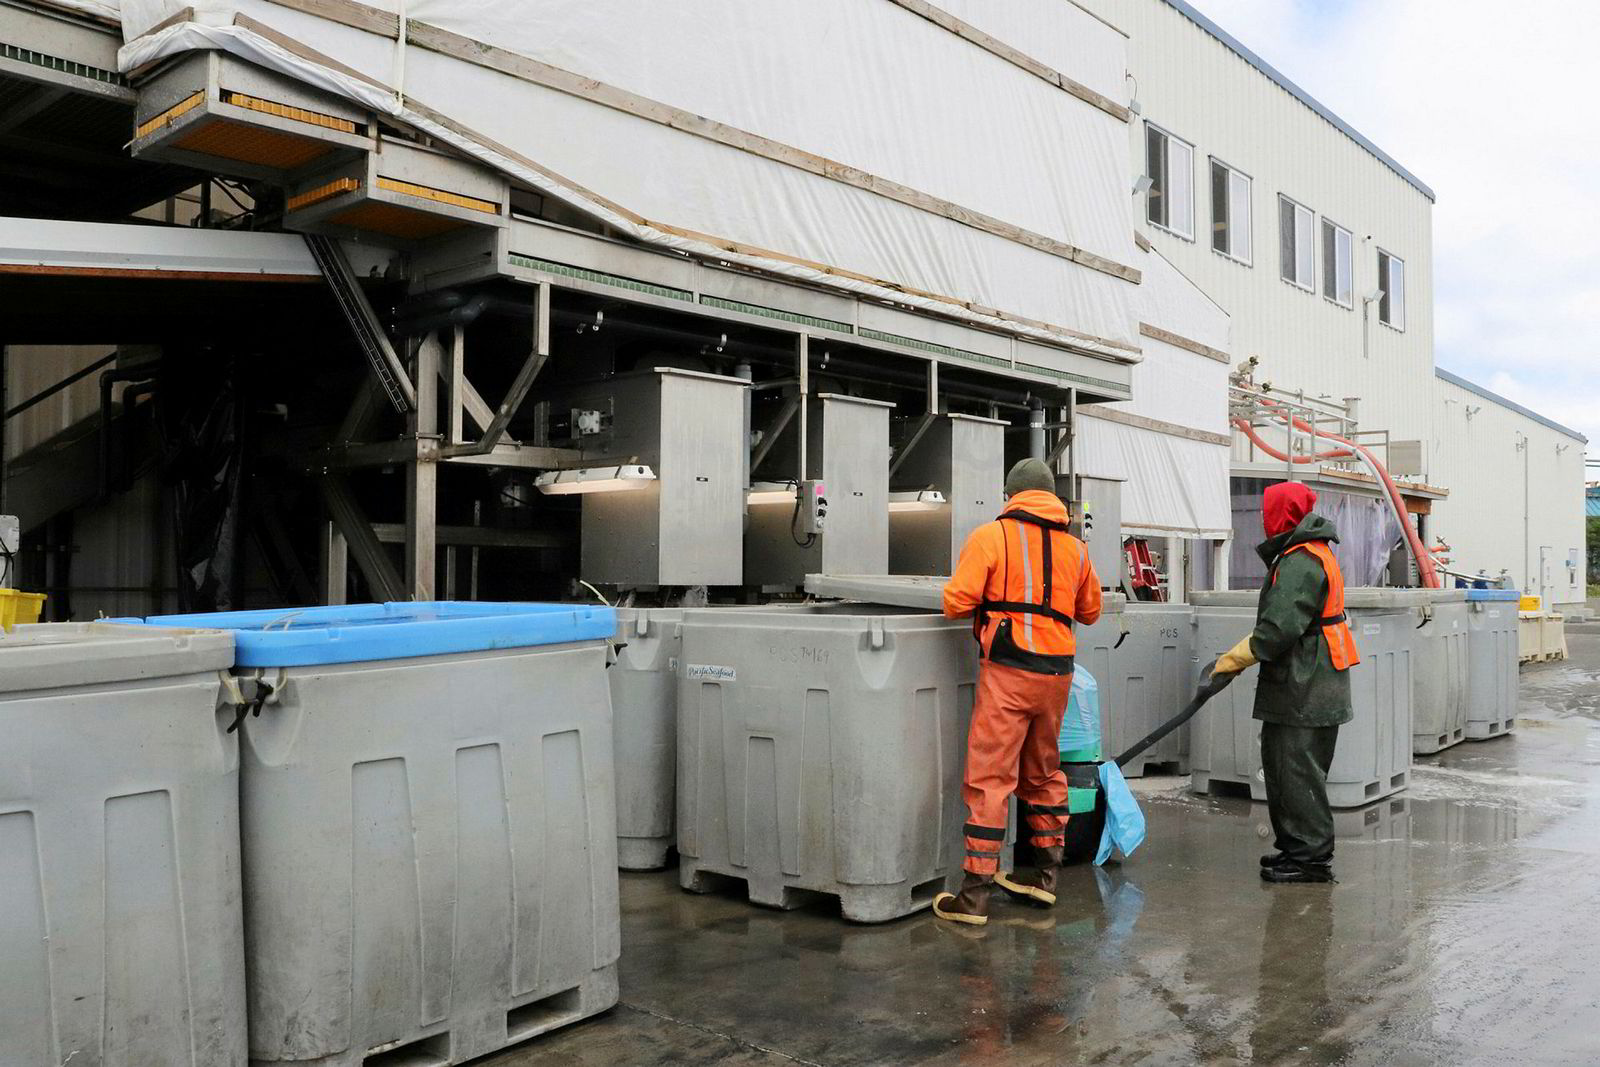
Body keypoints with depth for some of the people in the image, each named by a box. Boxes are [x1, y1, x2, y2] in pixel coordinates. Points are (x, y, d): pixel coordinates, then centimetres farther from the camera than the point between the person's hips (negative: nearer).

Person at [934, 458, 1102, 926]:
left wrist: (988, 605, 13)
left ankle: (975, 894, -2)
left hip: (1008, 669, -5)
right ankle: (1045, 873, 31)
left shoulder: (991, 536, -3)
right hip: (1058, 671, 5)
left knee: (989, 777, -3)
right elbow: (1090, 611, 22)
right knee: (1043, 771, 20)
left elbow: (956, 602, -8)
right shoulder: (1075, 547, 12)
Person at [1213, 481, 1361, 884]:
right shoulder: (1305, 556, 18)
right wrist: (1236, 653, 16)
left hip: (1305, 691, -11)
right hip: (1297, 688, 11)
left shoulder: (1301, 563, -17)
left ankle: (1312, 857, 3)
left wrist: (1233, 660, -14)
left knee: (1298, 772, -4)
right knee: (1280, 766, 17)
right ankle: (1293, 847, 26)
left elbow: (1279, 630, -24)